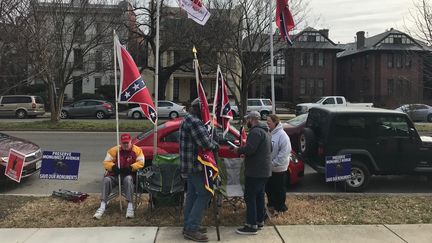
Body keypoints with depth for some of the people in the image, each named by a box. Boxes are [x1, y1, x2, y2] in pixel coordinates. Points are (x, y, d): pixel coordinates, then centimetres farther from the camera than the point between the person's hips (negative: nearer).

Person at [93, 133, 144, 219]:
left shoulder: (137, 150, 2)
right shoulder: (114, 150, 4)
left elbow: (140, 163, -3)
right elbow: (106, 162, 5)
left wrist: (130, 168, -19)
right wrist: (113, 167, -17)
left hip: (129, 174, -2)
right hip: (115, 174, 2)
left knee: (128, 179, -37)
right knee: (106, 180, -28)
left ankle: (130, 206, -36)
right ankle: (102, 207, -28)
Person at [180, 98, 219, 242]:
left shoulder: (189, 120, 16)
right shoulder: (194, 121, -19)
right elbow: (205, 143, -25)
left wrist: (211, 143, 3)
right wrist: (215, 145, -6)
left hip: (190, 165, 11)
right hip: (195, 165, -11)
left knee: (192, 194, 15)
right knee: (204, 194, -7)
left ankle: (188, 225, 23)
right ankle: (191, 229, -5)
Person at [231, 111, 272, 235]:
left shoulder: (255, 131, -17)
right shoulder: (265, 131, 17)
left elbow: (249, 149, -26)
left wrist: (238, 150, -7)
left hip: (255, 171, -10)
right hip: (264, 170, 10)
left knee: (250, 197, -6)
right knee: (259, 196, 17)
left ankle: (251, 226, -4)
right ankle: (260, 221, 25)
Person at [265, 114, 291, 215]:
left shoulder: (282, 135, -18)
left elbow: (284, 152, -22)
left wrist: (274, 163, -22)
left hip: (279, 168, -7)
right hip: (268, 167, 7)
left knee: (279, 189, 7)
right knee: (268, 188, 18)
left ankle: (280, 208, 22)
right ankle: (271, 204, 37)